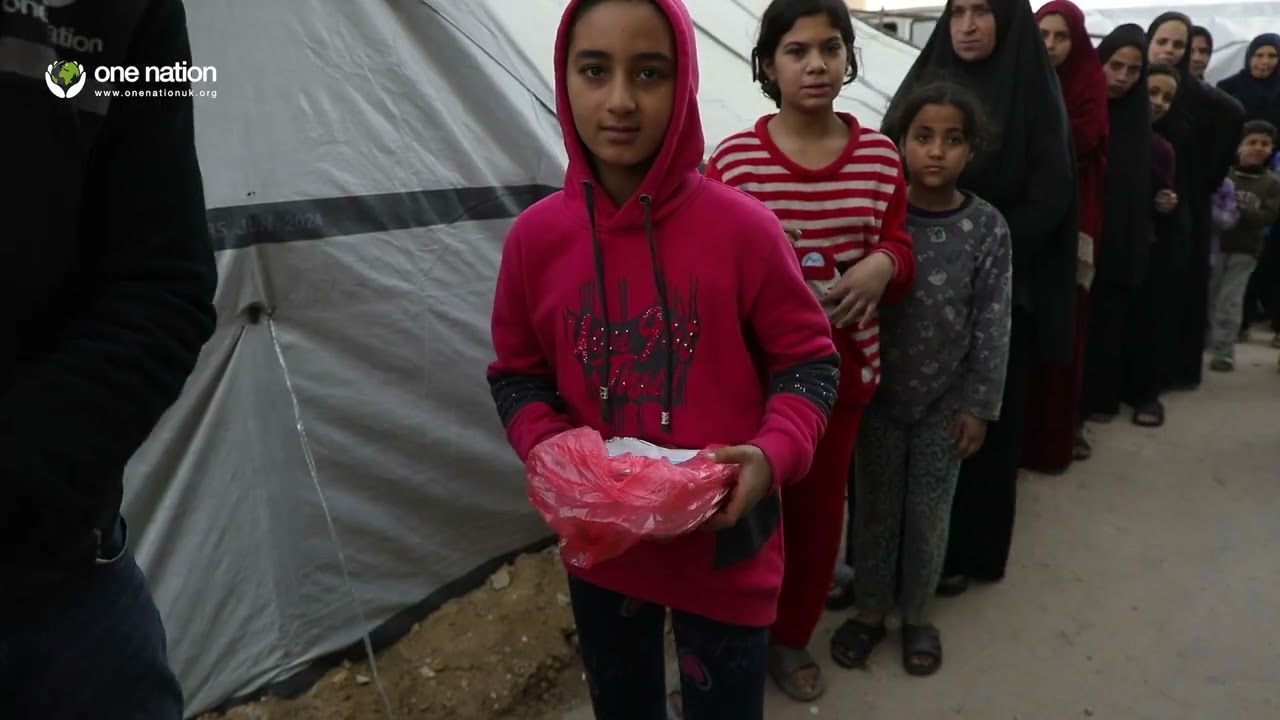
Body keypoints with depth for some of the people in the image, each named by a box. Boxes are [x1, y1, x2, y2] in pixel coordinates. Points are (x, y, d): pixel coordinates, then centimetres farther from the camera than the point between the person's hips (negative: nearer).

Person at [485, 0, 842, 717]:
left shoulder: (743, 227, -15)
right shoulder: (535, 236, -8)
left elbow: (808, 361, -6)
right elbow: (518, 374, 3)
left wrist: (773, 455, -22)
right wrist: (549, 450, -15)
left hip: (723, 544, -2)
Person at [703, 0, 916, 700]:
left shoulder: (881, 155, 1)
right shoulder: (732, 160, -10)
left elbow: (900, 252, 6)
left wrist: (882, 267, -15)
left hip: (840, 366, 4)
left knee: (819, 507, 16)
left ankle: (791, 637, 41)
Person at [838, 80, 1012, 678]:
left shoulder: (987, 227, -6)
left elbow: (993, 325, -4)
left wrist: (979, 405, -5)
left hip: (946, 398, 0)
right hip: (878, 391, 0)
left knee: (929, 513, 13)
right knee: (875, 507, 13)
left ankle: (916, 616, 33)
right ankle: (870, 610, 32)